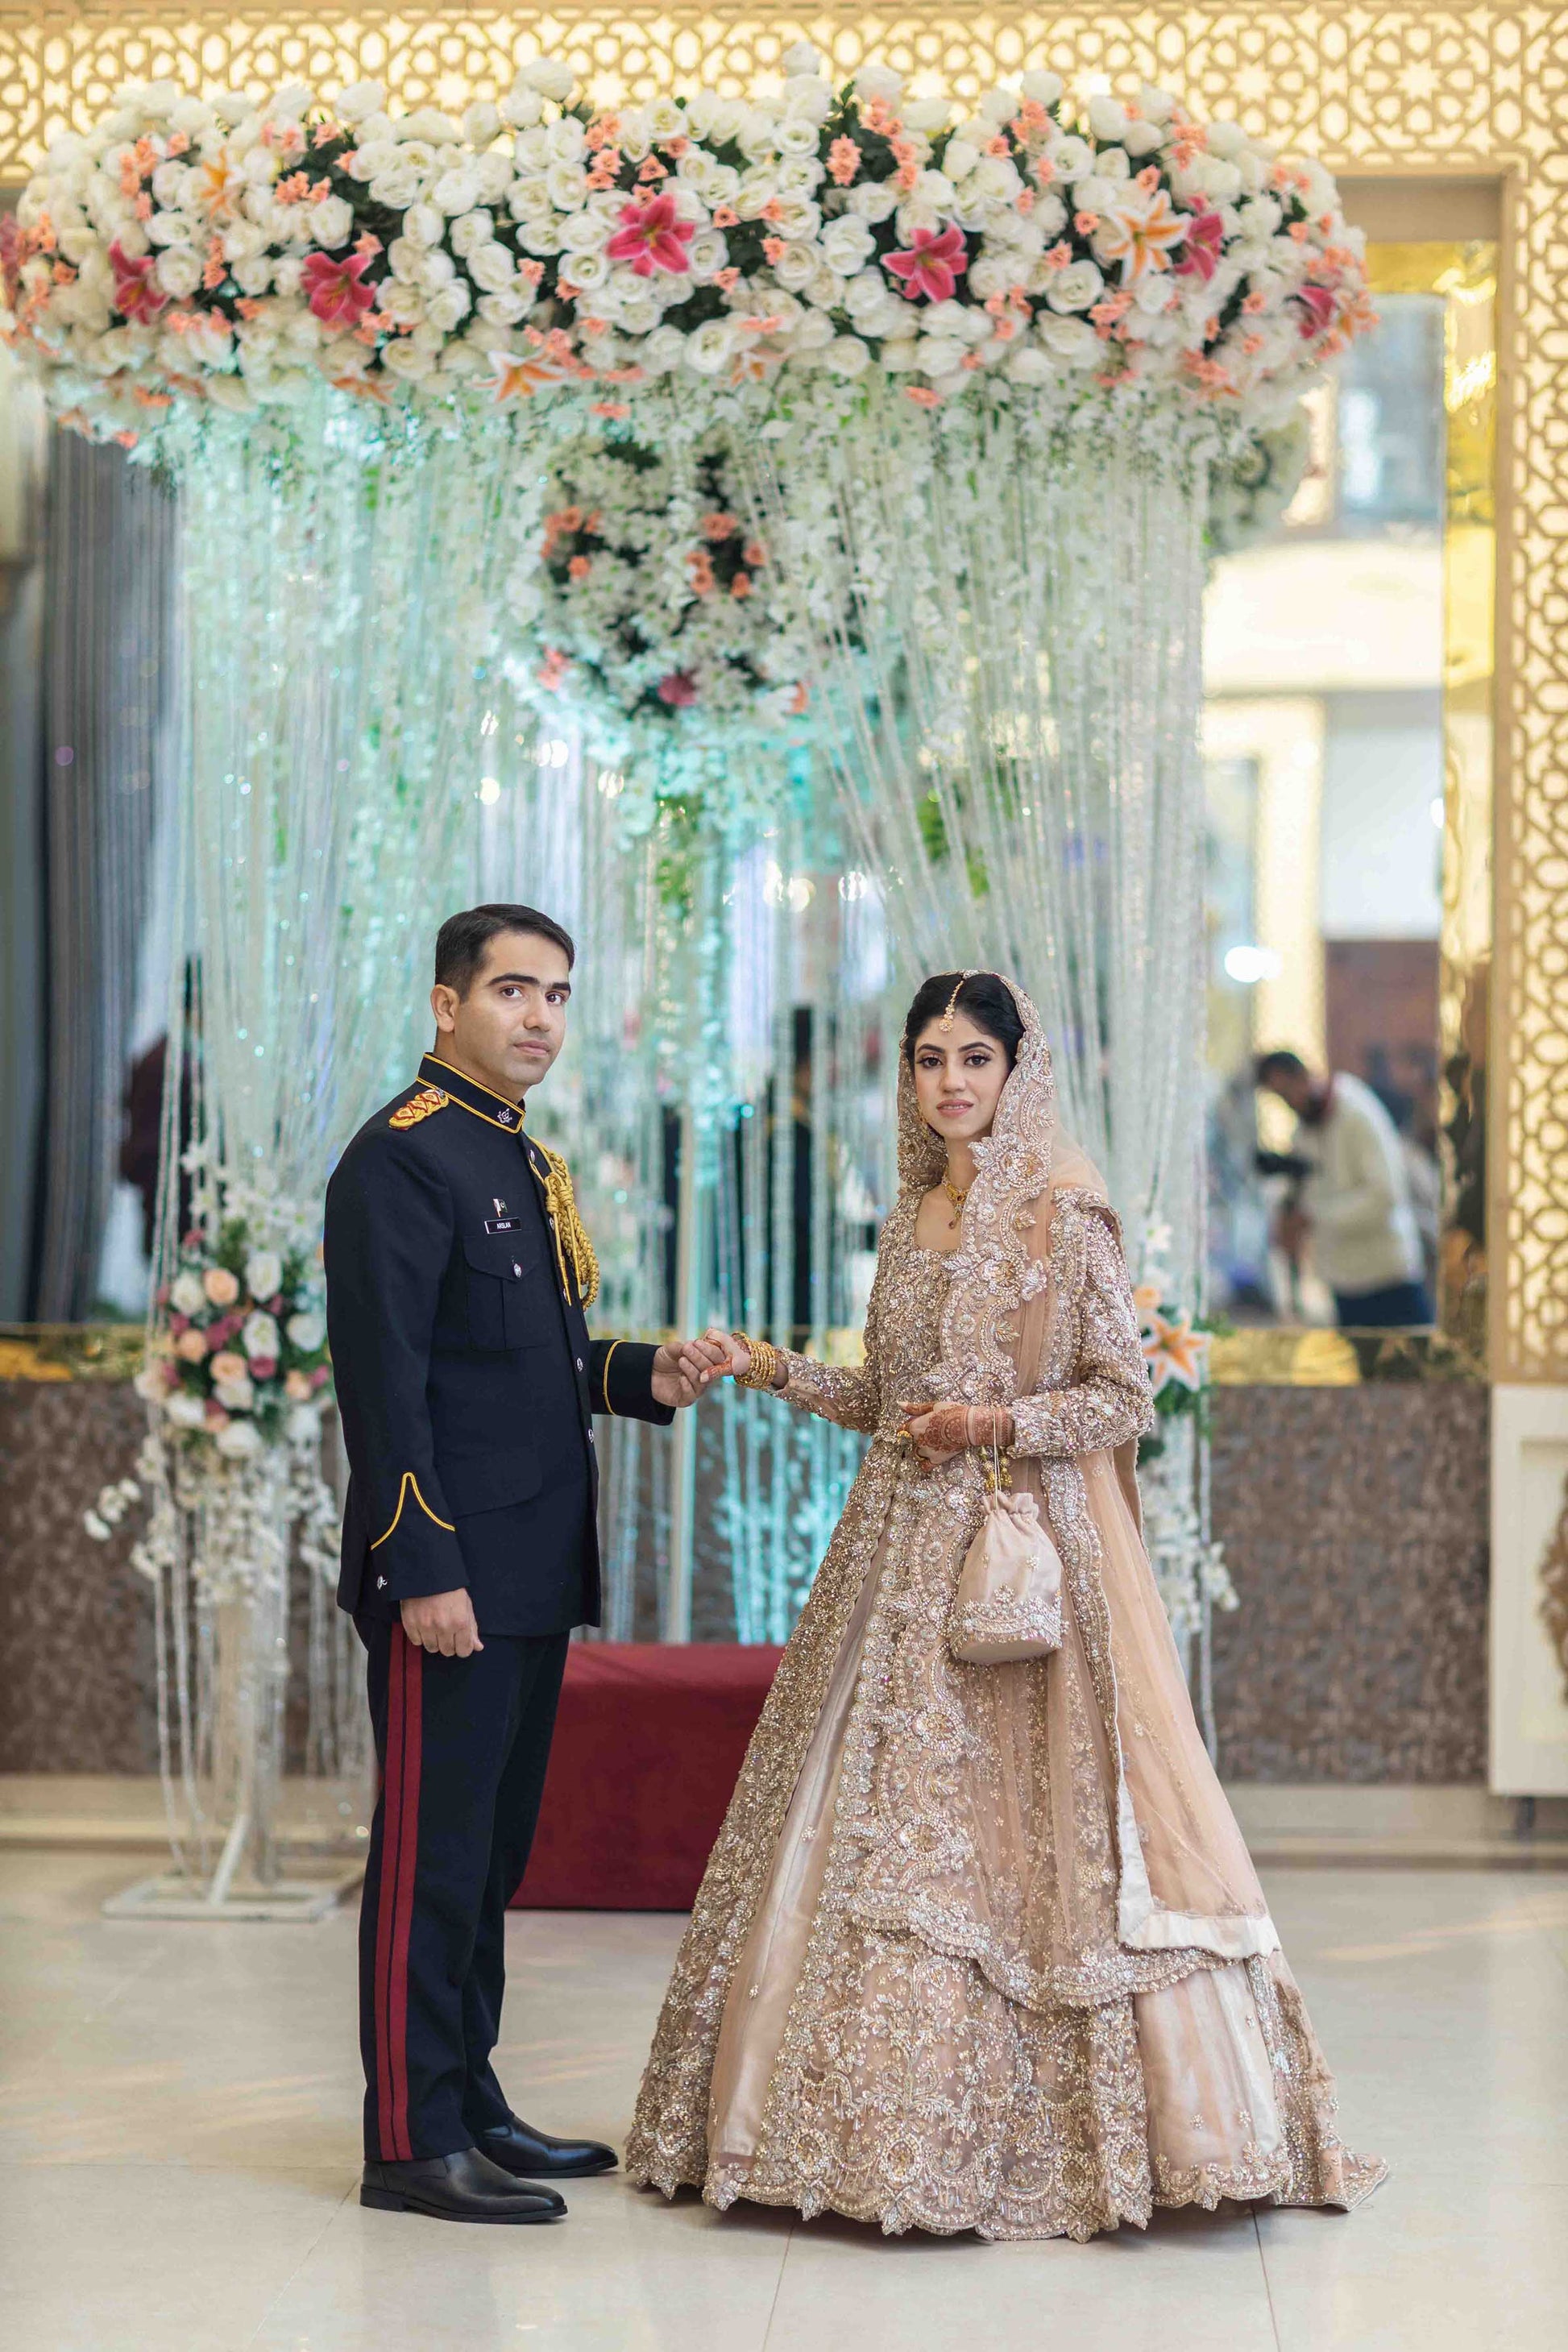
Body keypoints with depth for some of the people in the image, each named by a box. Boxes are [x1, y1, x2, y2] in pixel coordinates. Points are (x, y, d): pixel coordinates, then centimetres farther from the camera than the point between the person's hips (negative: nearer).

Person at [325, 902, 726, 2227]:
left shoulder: (525, 1161, 17)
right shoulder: (402, 1158, -12)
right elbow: (386, 1384, -17)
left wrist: (644, 1378, 7)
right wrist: (425, 1568, -21)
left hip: (531, 1572, 9)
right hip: (448, 1574, -9)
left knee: (493, 1848, 14)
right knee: (432, 1853, -3)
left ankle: (470, 2104, 23)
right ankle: (411, 2142, 3)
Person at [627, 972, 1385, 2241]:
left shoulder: (1062, 1216, -5)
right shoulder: (913, 1219, 14)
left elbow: (1126, 1394, -6)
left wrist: (999, 1423, -18)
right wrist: (780, 1371, 9)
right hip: (905, 1557, 6)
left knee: (1020, 1823, -7)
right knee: (888, 1829, 4)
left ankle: (1038, 2130, 1)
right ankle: (913, 2126, 11)